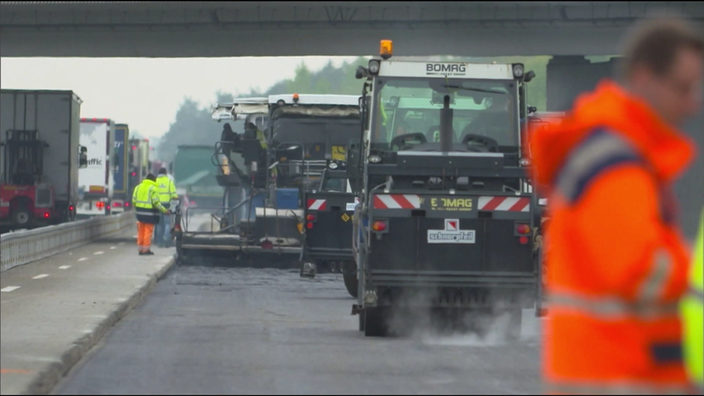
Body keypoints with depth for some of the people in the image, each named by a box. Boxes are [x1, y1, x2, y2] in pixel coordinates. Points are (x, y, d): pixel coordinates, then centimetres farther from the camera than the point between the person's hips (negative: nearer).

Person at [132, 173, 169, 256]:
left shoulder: (138, 187, 10)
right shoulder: (153, 188, -10)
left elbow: (134, 200, 9)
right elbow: (156, 202, -14)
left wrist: (136, 208, 22)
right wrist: (163, 210, -6)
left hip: (140, 212, 6)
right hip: (149, 213, -6)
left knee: (141, 231, 13)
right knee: (148, 230, 0)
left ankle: (140, 248, 16)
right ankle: (146, 249, 0)